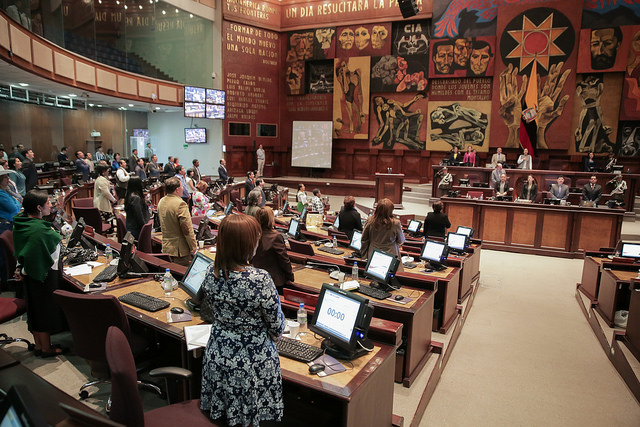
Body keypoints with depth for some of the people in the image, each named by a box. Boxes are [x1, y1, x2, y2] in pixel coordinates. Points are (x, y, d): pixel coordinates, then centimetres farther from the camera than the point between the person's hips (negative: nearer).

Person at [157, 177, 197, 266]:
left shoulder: (161, 202, 6)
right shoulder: (180, 204, -21)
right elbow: (187, 229, -19)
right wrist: (193, 247, -10)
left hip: (166, 248, 8)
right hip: (180, 250, -8)